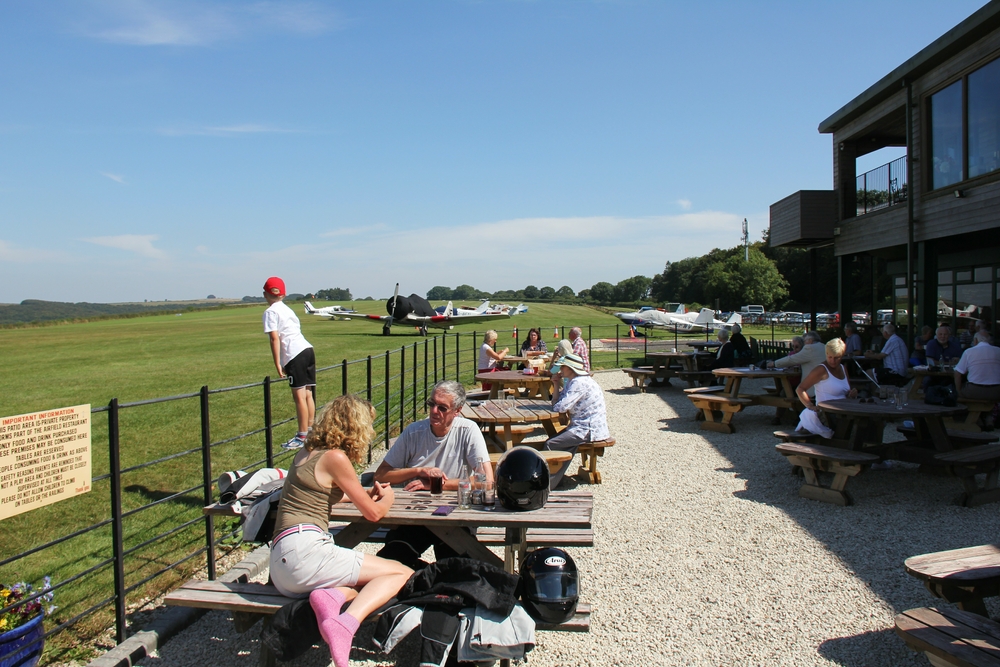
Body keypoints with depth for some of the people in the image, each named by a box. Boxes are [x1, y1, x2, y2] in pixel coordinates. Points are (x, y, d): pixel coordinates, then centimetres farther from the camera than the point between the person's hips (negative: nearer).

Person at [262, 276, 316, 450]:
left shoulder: (270, 312, 1)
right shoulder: (287, 309, 24)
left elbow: (275, 338, -9)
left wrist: (277, 364, -10)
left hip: (295, 354, -8)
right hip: (308, 349, 8)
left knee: (299, 395, -5)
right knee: (308, 394, 12)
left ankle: (302, 437, -1)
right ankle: (310, 432, 19)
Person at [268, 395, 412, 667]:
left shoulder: (306, 453, 17)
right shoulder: (335, 457, -7)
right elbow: (373, 513, -1)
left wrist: (367, 493, 39)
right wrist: (388, 497, 21)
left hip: (281, 563, 9)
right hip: (303, 550, -9)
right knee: (402, 573, -5)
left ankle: (328, 594, -12)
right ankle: (346, 623, -27)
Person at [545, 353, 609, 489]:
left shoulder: (579, 383, -18)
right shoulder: (572, 381, 15)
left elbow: (560, 407, -24)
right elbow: (556, 403, 13)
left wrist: (555, 404, -1)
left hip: (590, 429, -11)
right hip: (585, 426, 11)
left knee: (551, 444, -11)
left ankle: (547, 484, 1)